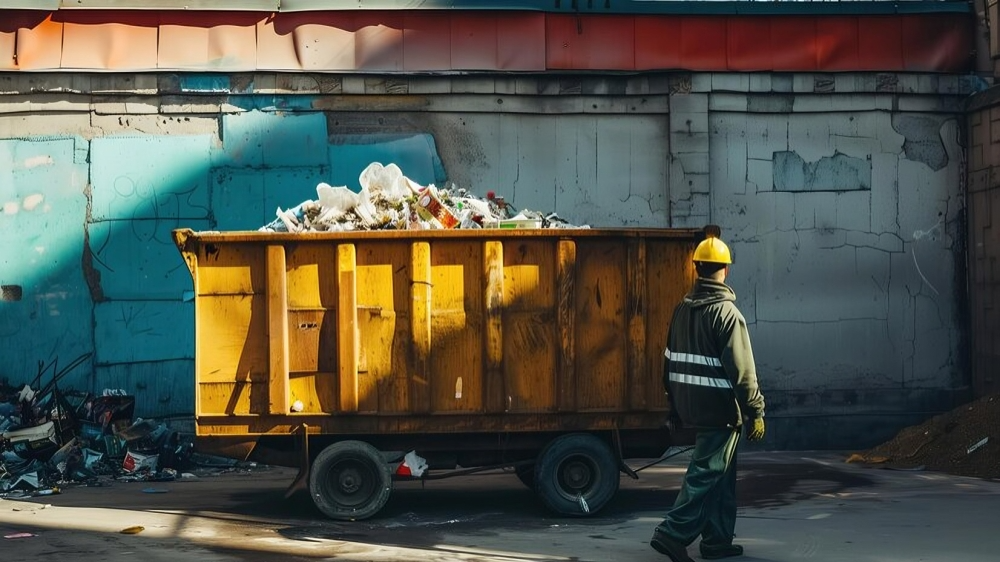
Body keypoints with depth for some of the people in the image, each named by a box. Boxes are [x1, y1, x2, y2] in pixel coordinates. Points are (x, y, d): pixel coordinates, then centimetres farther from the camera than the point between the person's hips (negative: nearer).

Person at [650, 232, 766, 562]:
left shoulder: (683, 309, 8)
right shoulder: (726, 311, -15)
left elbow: (670, 361, 14)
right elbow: (741, 369, -18)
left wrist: (675, 405, 22)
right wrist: (756, 412, -12)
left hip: (692, 407, 8)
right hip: (721, 408, -8)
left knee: (721, 473, 17)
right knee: (706, 473, -3)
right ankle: (672, 534, -8)